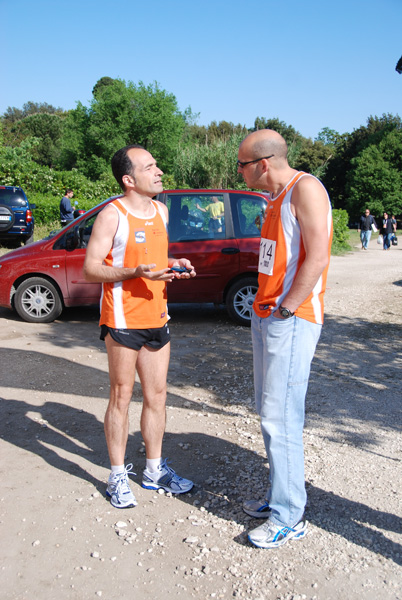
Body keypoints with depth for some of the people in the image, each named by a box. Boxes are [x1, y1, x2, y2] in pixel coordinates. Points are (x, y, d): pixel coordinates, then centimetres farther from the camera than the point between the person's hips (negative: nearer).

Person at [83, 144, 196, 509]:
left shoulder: (161, 211, 11)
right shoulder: (112, 216, -11)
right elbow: (90, 269, -13)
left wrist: (175, 265, 3)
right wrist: (137, 271, -25)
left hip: (157, 317, 7)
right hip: (123, 318, -7)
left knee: (157, 395, 13)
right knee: (122, 396, 4)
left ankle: (155, 470, 29)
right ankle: (118, 476, 19)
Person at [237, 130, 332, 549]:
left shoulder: (305, 188, -11)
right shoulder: (276, 198, 17)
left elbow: (316, 256, -20)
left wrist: (285, 310, -17)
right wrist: (264, 308, 12)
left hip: (291, 321, -10)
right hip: (265, 317, 10)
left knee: (280, 419, -6)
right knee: (268, 412, 14)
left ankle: (289, 518, 7)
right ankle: (280, 497, 27)